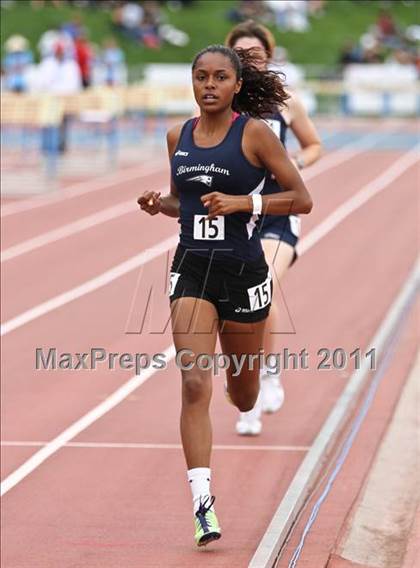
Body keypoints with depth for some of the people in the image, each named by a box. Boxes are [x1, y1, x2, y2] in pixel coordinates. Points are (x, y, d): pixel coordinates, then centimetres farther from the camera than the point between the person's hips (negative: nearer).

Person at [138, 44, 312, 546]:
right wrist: (159, 206, -1)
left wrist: (241, 202, -18)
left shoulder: (254, 134, -6)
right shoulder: (179, 136, 7)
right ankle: (203, 504, -16)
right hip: (191, 267, 2)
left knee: (242, 396, 14)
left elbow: (302, 199, -6)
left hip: (242, 269, -2)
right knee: (194, 384, -14)